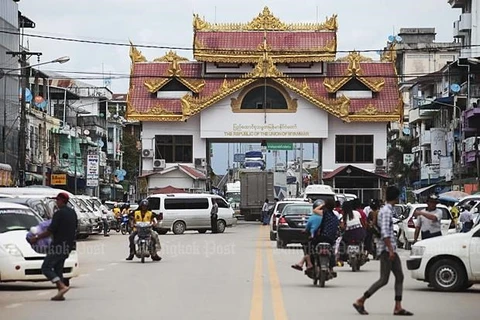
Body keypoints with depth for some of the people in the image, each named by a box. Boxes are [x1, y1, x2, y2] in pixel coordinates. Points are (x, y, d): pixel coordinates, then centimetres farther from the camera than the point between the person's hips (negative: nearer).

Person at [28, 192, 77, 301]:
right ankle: (60, 294, 7)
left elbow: (50, 231, -17)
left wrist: (36, 238, -9)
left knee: (46, 268, -5)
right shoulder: (72, 213, 11)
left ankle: (62, 286, -20)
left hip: (58, 245, -9)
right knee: (58, 268, 14)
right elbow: (74, 229, 19)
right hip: (68, 245, 9)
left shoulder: (59, 213, -15)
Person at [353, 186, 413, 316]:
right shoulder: (387, 211, -14)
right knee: (384, 279, -8)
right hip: (387, 249, -10)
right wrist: (390, 250, -24)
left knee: (399, 277, 6)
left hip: (391, 249, 10)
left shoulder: (387, 210, 17)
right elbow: (385, 232, -22)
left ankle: (398, 307, 5)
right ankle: (360, 301, -3)